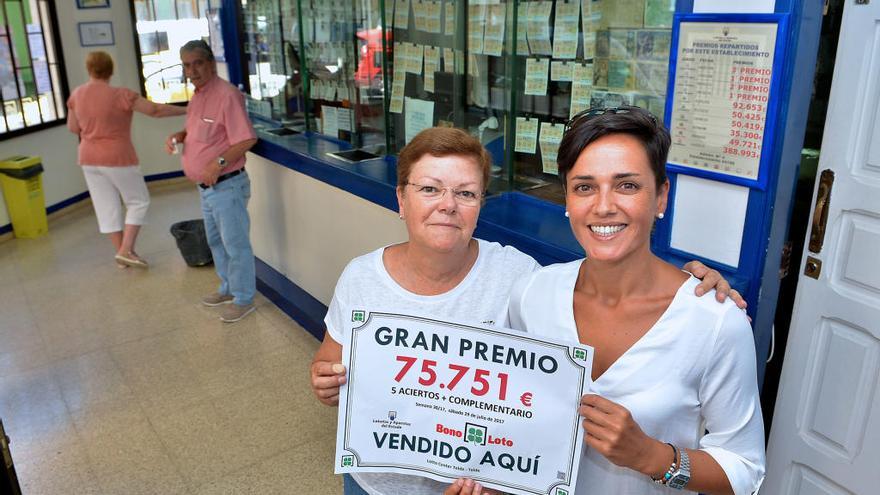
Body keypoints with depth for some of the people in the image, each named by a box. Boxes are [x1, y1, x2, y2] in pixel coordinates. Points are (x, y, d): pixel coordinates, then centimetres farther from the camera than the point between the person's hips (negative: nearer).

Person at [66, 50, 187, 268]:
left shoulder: (76, 95, 0)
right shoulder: (121, 95, -18)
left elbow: (72, 127, 9)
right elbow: (155, 110, -16)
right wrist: (186, 110, -6)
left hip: (89, 159, 6)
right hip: (118, 159, -6)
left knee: (107, 207, 12)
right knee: (138, 202, 9)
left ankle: (121, 251, 18)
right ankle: (126, 250, 0)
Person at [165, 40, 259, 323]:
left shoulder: (226, 95, -19)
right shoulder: (198, 96, 11)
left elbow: (246, 140, -24)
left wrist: (218, 164, -28)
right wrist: (179, 136, 6)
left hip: (227, 185, -10)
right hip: (206, 186, 10)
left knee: (236, 244, 2)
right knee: (216, 241, 21)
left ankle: (244, 299, 15)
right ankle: (228, 288, 38)